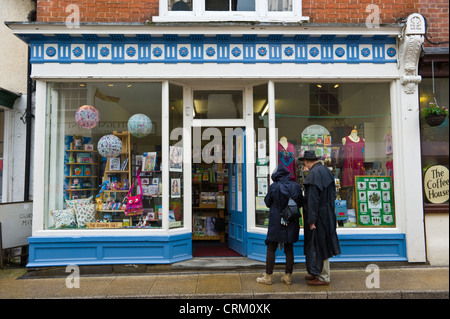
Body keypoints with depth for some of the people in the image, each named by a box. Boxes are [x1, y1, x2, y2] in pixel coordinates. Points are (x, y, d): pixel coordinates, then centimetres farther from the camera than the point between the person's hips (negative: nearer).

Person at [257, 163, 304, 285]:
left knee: (271, 249, 6)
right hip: (291, 223, 3)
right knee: (289, 249, 13)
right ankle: (288, 276, 20)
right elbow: (301, 203, 6)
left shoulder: (273, 187, -13)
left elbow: (268, 203, -2)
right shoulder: (296, 186, -4)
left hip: (276, 222, -3)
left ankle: (268, 277, 12)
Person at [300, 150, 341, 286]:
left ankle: (324, 277, 13)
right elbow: (333, 193, 15)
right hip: (327, 212, 9)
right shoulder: (326, 171, 9)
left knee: (319, 244, 1)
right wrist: (330, 207, 20)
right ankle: (318, 273, 30)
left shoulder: (313, 174, -19)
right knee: (323, 243, 17)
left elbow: (313, 198, -22)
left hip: (319, 214, -9)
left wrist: (311, 220, -20)